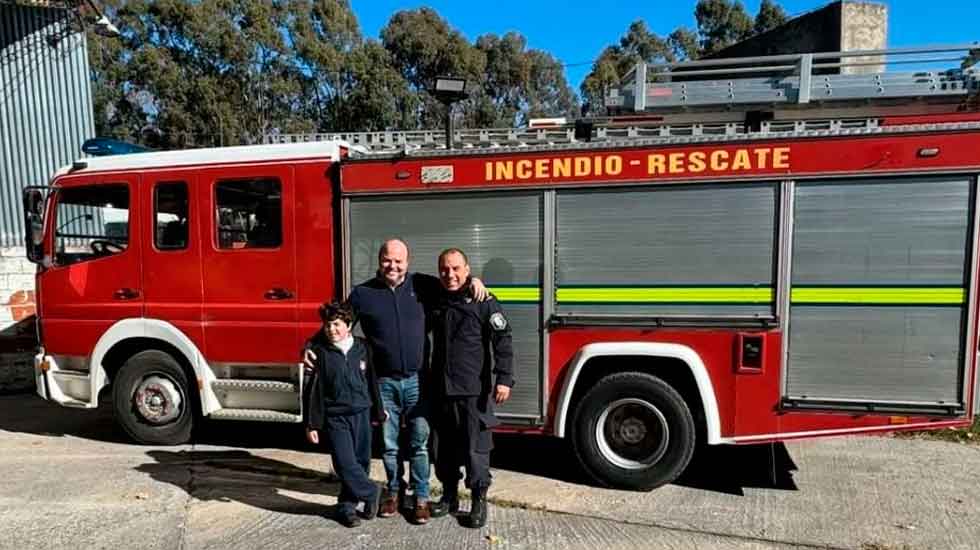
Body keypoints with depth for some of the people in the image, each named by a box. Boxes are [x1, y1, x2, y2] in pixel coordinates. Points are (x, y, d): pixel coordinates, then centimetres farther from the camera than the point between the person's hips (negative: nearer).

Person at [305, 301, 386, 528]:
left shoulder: (362, 349, 1)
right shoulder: (320, 352, -5)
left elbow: (372, 382, 8)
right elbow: (315, 391, -3)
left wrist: (378, 413, 12)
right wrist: (313, 424, -3)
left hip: (361, 414, 2)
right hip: (335, 417, -2)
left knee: (361, 462, 7)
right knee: (345, 463, -9)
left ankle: (347, 506, 25)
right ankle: (371, 493, 14)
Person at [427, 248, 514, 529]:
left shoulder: (483, 301, -7)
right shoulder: (436, 301, 9)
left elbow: (502, 341, -11)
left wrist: (504, 378, -20)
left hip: (474, 391, -5)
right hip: (441, 390, 5)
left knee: (475, 449, 2)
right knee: (445, 446, 16)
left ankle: (479, 501, 18)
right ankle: (449, 495, 32)